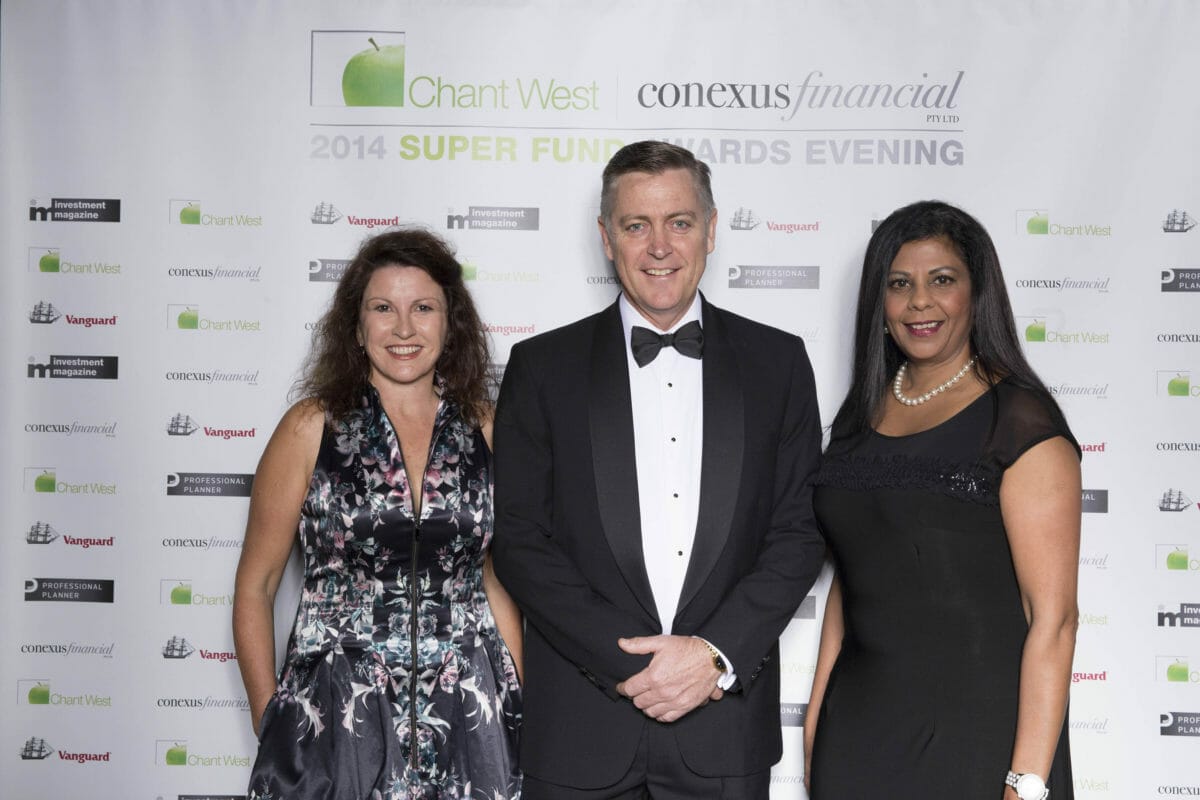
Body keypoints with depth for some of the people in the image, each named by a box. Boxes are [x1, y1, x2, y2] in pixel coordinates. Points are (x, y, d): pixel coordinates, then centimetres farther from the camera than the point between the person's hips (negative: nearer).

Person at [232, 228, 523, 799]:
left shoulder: (485, 429, 4)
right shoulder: (312, 427, -2)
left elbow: (497, 584, 11)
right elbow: (255, 586, 3)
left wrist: (518, 709, 5)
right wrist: (268, 723, -1)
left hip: (467, 720, 2)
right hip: (336, 721, -2)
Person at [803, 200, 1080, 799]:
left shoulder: (1022, 423, -11)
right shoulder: (862, 414, 7)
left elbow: (1052, 616, -15)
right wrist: (817, 716, 9)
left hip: (979, 730, -5)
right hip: (859, 723, 5)